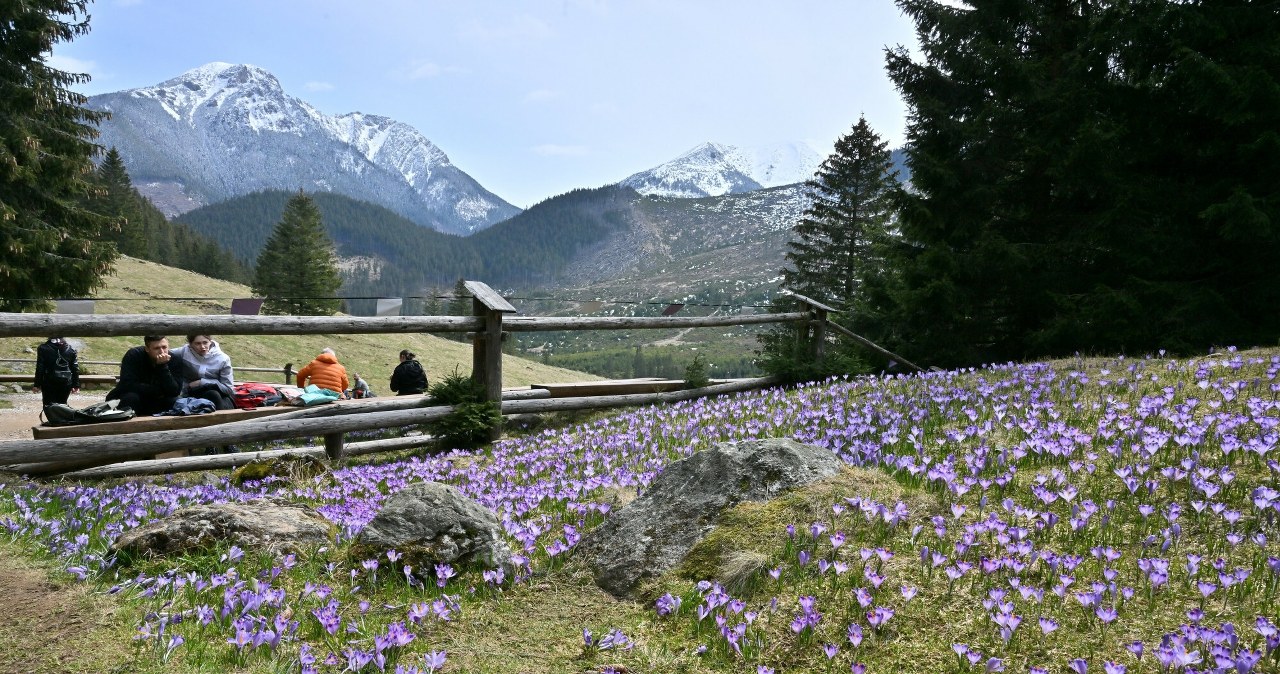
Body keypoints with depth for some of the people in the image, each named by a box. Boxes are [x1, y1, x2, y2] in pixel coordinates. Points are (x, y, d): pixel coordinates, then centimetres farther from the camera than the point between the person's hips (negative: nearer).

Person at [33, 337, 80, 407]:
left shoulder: (43, 348, -3)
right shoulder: (70, 349, 5)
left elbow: (40, 368, -4)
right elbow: (75, 368, 6)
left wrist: (37, 385, 0)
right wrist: (76, 385, 11)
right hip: (66, 383, 3)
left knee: (48, 405, 5)